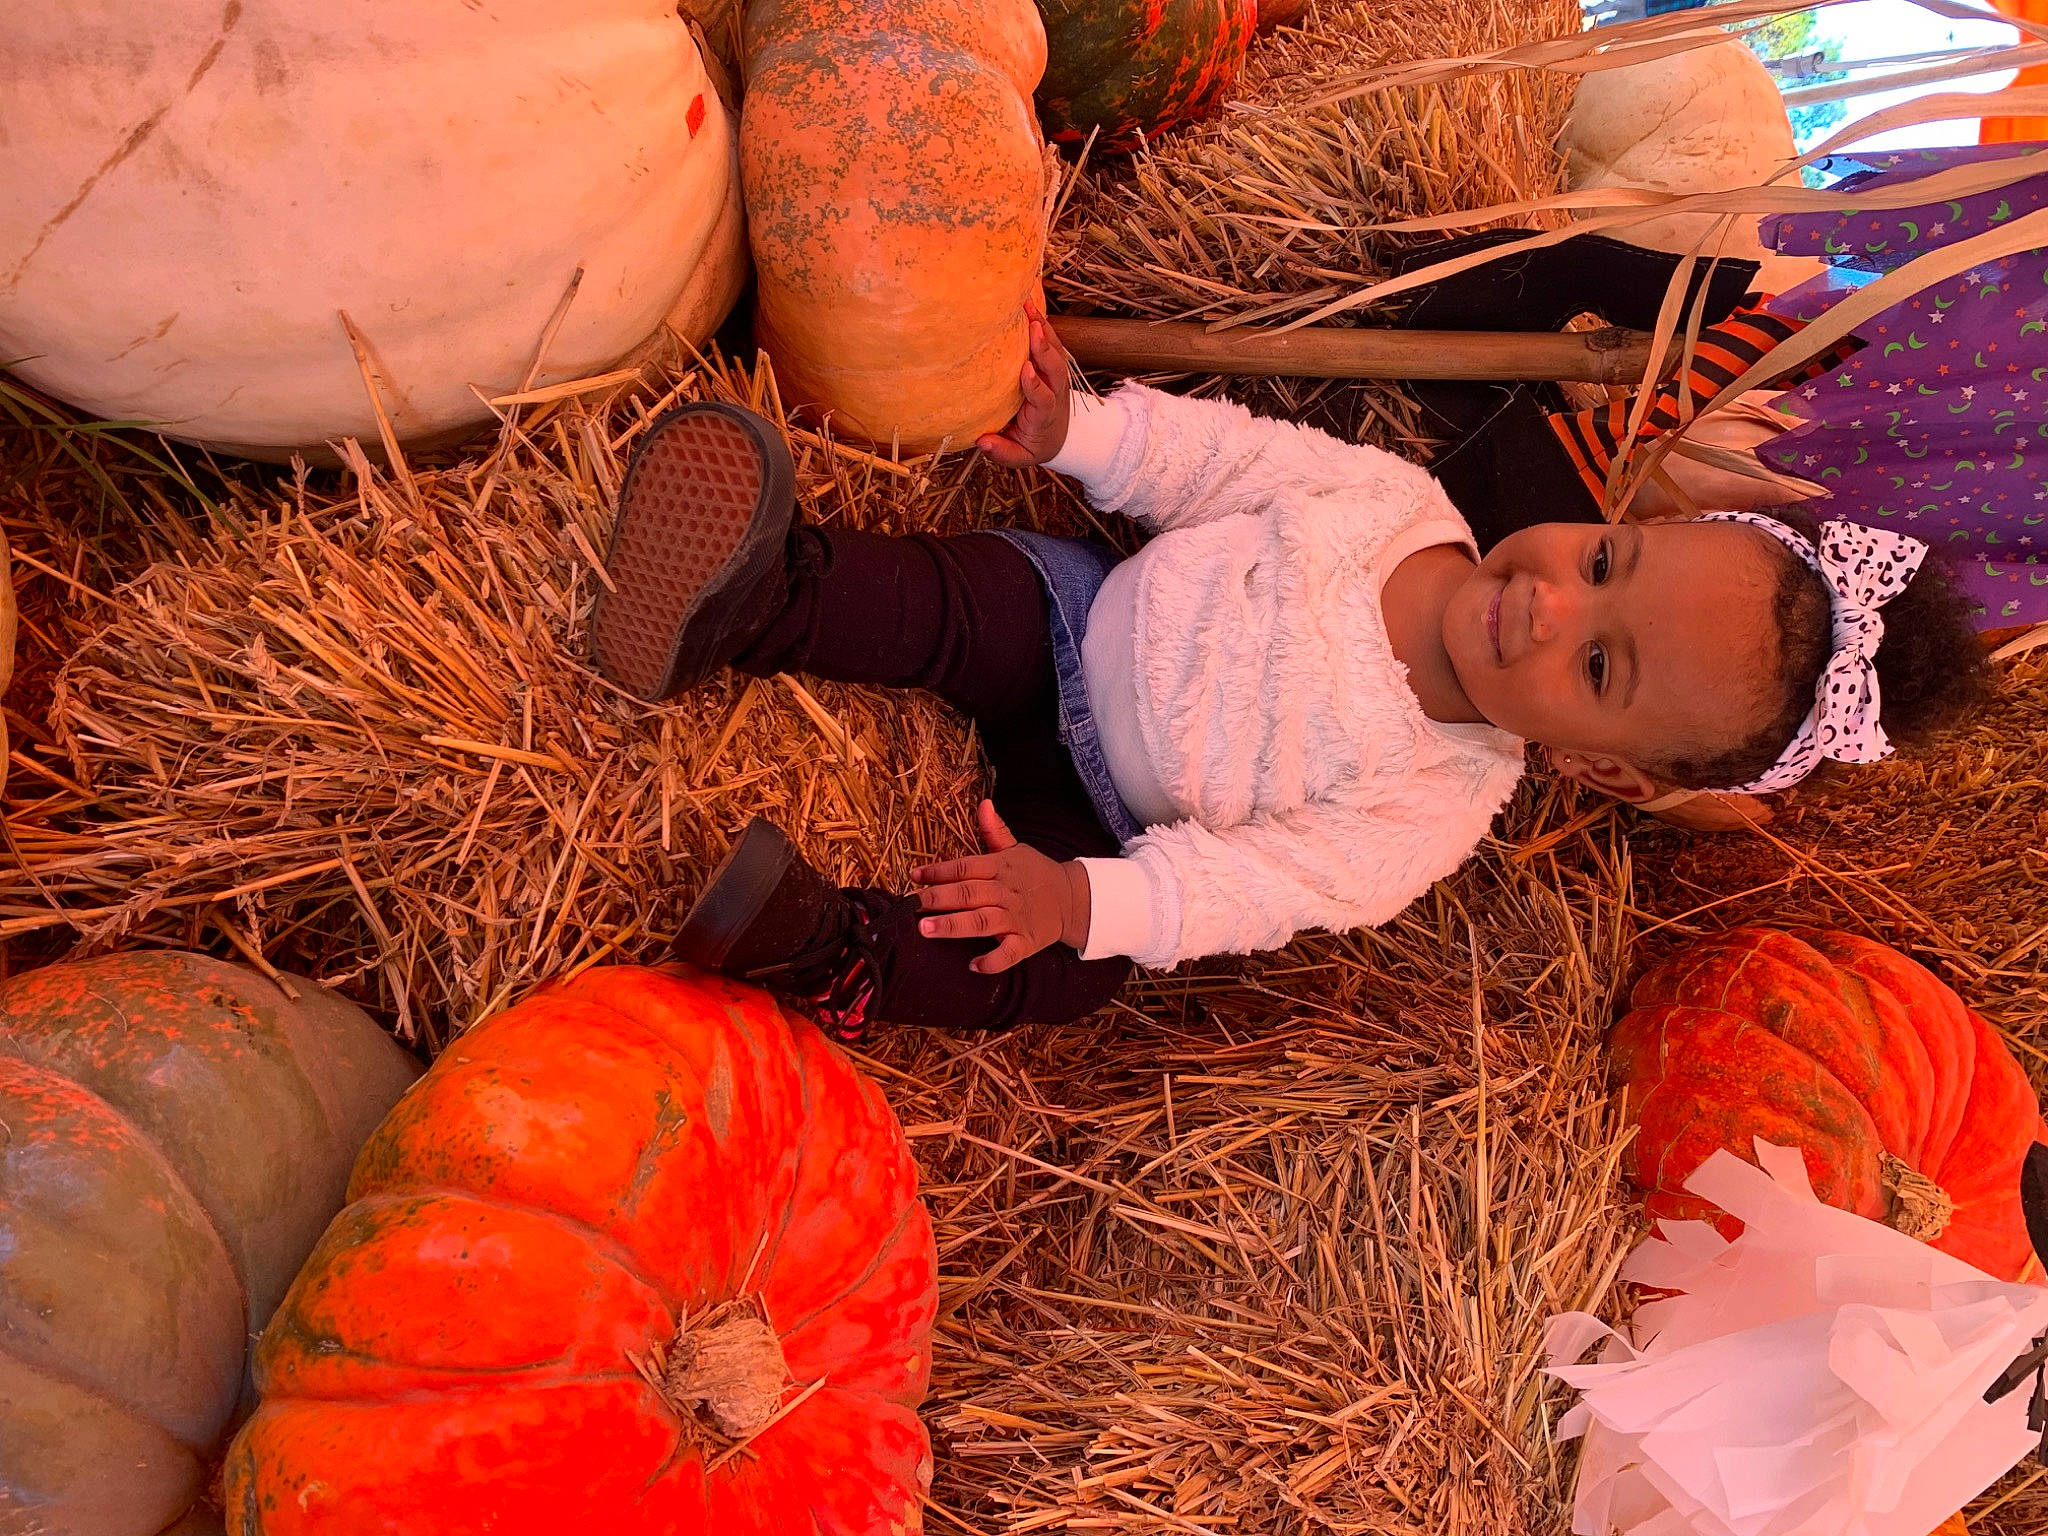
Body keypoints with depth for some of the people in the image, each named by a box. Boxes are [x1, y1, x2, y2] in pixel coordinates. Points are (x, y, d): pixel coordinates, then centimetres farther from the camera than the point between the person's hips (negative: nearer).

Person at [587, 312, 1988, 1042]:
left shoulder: (1432, 809, -23)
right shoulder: (1394, 501, -17)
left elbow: (1257, 882, -29)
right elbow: (1224, 459, -5)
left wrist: (1088, 900, -43)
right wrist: (1078, 433, -15)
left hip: (1110, 820, -2)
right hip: (1079, 613, 3)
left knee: (1049, 975, -28)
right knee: (949, 605, -28)